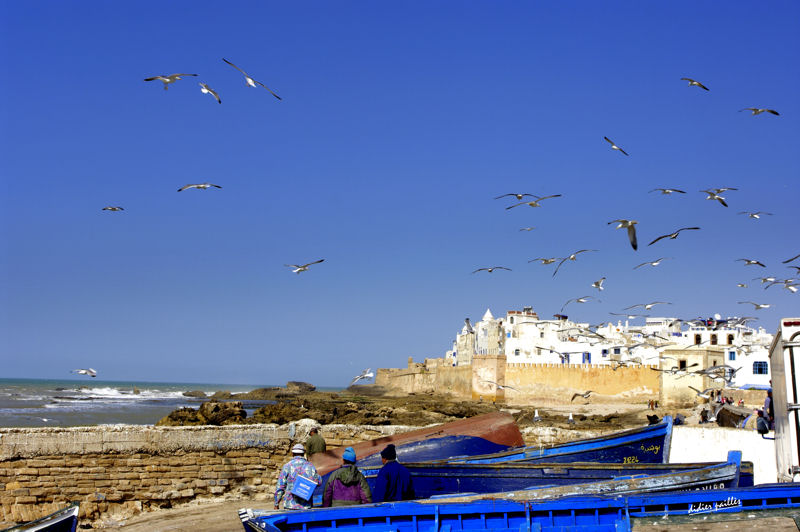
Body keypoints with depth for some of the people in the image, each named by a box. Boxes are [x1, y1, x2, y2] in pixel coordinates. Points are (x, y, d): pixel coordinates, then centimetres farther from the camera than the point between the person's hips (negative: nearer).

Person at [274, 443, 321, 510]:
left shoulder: (287, 466, -3)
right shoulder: (310, 466, 5)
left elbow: (280, 486, -4)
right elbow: (319, 481, 18)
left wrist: (276, 504, 3)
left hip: (291, 505, -2)